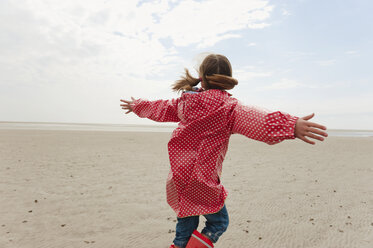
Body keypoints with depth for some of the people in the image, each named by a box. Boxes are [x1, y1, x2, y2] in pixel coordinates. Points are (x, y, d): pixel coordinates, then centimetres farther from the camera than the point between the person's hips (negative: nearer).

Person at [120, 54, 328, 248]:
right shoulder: (226, 105, -16)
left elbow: (160, 108, 21)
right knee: (218, 222, 13)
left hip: (178, 178, 7)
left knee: (185, 226, 21)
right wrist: (291, 125, -46)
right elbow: (249, 117, -35)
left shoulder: (185, 100, 5)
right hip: (203, 180, -7)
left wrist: (136, 105, 41)